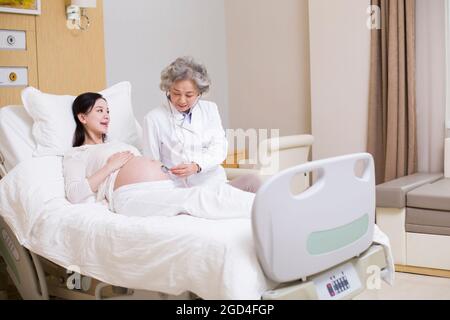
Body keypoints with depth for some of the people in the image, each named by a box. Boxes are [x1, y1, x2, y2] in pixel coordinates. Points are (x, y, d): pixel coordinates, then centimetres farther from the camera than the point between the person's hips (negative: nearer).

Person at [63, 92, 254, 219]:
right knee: (197, 198, -32)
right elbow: (75, 194, -2)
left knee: (219, 193, -22)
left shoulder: (119, 144, 38)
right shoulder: (76, 154, 16)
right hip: (133, 195, -7)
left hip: (166, 188, 8)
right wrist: (110, 166, -4)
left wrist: (156, 166, 9)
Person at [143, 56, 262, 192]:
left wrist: (197, 166, -17)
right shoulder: (153, 119, 2)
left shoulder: (210, 109, 13)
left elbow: (219, 148, 3)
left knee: (252, 181, -24)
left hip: (216, 185, 5)